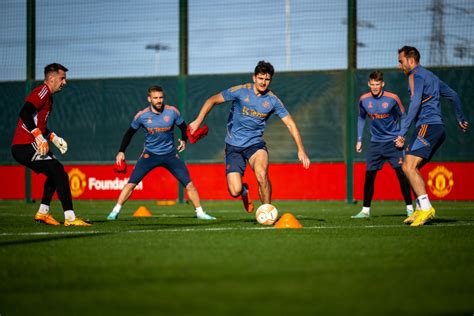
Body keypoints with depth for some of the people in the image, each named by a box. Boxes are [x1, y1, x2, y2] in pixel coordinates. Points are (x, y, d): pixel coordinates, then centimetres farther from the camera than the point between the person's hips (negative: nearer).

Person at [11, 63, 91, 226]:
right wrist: (39, 137, -27)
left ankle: (42, 213, 25)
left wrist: (54, 138, 20)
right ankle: (70, 218, -18)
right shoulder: (43, 91, -10)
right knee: (59, 174, -14)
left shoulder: (47, 96, 21)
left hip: (24, 147, 11)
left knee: (56, 171, 24)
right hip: (26, 146, -11)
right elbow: (25, 113, -25)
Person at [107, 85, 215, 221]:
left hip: (170, 154, 1)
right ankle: (115, 212, -2)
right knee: (131, 183, -13)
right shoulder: (141, 115, -9)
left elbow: (183, 127, 8)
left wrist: (184, 140, -8)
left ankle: (200, 212, 6)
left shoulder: (172, 112, -9)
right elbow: (130, 132, 5)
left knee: (189, 184, -7)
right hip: (150, 154, -1)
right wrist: (121, 151, 1)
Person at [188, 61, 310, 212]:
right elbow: (212, 100, 0)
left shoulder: (273, 100, -3)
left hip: (255, 144, 1)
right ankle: (244, 190, 27)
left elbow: (290, 124, 1)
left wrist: (301, 150, -6)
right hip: (233, 146, -1)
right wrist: (198, 121, -9)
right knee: (235, 191, -14)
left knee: (261, 174, -33)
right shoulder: (240, 91, -9)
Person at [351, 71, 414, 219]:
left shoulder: (392, 99, -12)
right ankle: (365, 210, 8)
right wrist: (359, 140, 12)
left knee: (401, 172, -11)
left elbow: (403, 117, 1)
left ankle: (409, 208, -3)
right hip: (375, 142, 3)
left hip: (393, 141, -3)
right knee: (369, 175, -1)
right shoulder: (364, 100, -2)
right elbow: (361, 118, 14)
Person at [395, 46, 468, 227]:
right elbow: (453, 95, 32)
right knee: (410, 168, 10)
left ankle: (426, 208, -26)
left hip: (427, 126, -10)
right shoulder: (430, 76, 24)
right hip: (439, 129, 10)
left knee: (409, 166, -18)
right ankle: (422, 210, 3)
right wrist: (461, 119, 44)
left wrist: (402, 132, -21)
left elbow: (415, 105, -17)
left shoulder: (416, 76, -4)